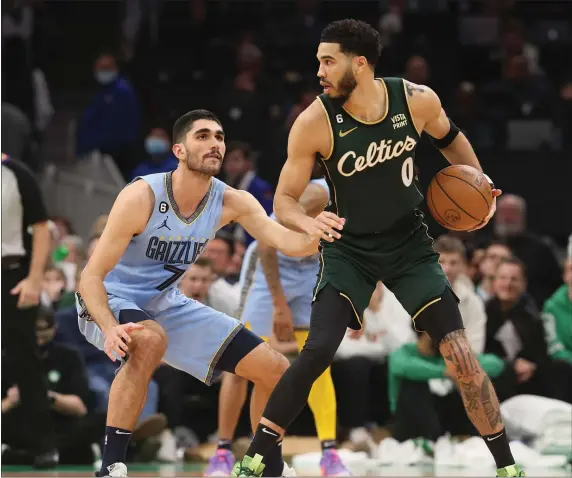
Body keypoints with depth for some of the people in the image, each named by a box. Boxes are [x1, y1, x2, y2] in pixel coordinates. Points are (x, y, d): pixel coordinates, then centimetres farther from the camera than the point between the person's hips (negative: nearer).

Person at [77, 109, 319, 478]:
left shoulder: (231, 203, -10)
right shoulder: (141, 197, -25)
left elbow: (289, 242, -23)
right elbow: (92, 275, -24)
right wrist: (110, 328, -42)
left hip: (167, 305, 6)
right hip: (111, 302, -6)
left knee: (276, 371, 0)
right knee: (151, 340, -42)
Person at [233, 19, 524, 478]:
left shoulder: (418, 100, -14)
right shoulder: (314, 123, -20)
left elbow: (448, 137, 11)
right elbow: (284, 200, -14)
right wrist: (310, 223, -34)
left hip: (409, 242, 2)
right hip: (349, 247, -1)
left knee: (460, 354, -7)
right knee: (318, 350, -19)